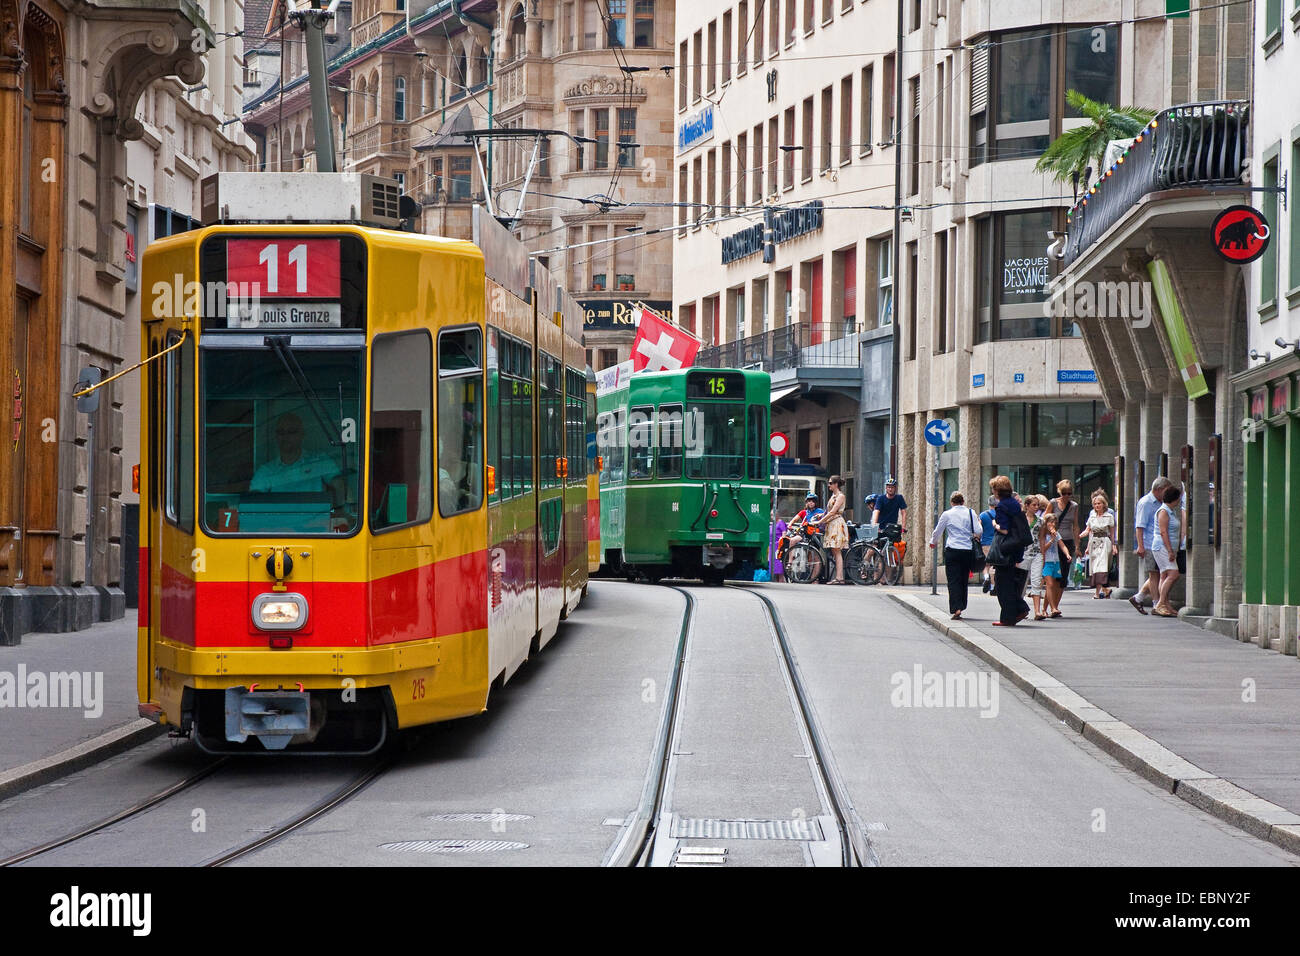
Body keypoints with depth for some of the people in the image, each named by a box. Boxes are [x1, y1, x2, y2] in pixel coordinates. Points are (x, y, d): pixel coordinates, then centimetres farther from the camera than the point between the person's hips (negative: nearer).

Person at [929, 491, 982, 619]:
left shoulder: (947, 514, 0)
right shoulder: (971, 513, 2)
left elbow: (938, 531, 10)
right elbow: (978, 532, -1)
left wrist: (933, 542, 29)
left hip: (952, 551, -2)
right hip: (968, 550, 2)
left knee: (953, 580, -4)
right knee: (964, 580, 14)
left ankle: (956, 609, -17)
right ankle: (961, 606, 20)